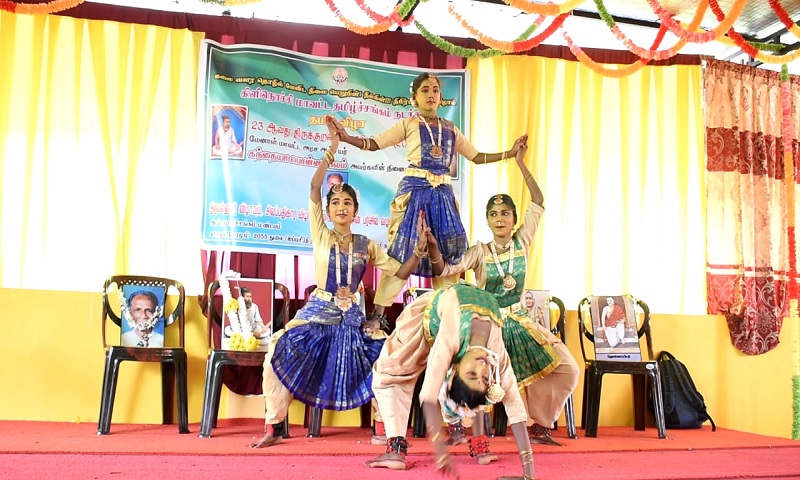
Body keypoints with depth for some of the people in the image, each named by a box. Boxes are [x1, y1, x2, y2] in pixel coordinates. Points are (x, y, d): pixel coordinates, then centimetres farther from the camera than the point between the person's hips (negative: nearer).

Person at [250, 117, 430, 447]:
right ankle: (274, 428, -6)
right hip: (317, 313, -2)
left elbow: (401, 272, 6)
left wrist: (420, 248, -10)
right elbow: (314, 189, -10)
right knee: (278, 354, -22)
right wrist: (332, 148, -14)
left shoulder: (367, 246, 7)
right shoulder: (321, 235, 0)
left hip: (353, 317, 2)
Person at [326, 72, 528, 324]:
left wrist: (510, 152, 14)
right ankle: (378, 314, -3)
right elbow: (373, 144, -2)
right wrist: (346, 138, -18)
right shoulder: (409, 124, 5)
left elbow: (476, 157, 22)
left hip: (443, 195, 4)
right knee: (402, 252, -8)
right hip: (414, 192, -4)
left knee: (446, 254, 5)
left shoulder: (450, 129, 16)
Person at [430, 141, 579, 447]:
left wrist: (521, 163, -7)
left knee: (567, 370, -6)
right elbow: (447, 270, -17)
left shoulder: (522, 242, -3)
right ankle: (459, 425, -2)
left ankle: (537, 425, 12)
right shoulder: (479, 251, -6)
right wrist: (433, 249, -36)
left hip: (519, 323, 2)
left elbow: (538, 202, -5)